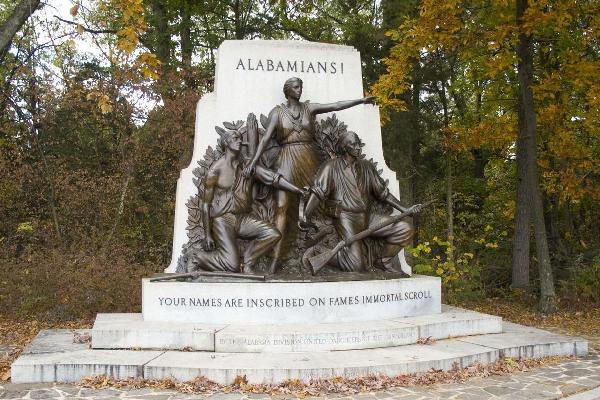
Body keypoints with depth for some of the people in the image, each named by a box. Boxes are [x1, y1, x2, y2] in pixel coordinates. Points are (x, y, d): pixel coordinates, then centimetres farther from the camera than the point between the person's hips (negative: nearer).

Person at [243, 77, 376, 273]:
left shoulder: (309, 108, 11)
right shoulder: (277, 112, 4)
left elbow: (336, 105, 5)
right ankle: (276, 258, -14)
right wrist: (254, 161, -16)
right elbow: (266, 137, -5)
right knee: (283, 205, -12)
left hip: (310, 160, 3)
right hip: (288, 160, -3)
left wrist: (361, 100, -1)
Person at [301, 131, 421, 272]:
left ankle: (383, 261, 11)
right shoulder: (332, 167, 0)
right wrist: (305, 216, -25)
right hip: (346, 218, -6)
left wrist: (405, 210, 10)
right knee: (357, 267, -20)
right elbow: (318, 192, -11)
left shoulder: (367, 167, 15)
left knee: (405, 229, -7)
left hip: (367, 217, 6)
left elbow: (383, 193, 18)